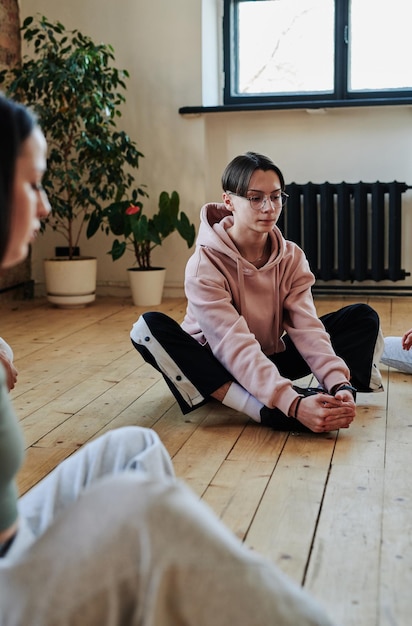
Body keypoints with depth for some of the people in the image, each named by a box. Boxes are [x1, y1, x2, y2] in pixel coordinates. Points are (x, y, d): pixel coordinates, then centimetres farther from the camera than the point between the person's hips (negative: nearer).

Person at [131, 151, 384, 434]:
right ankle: (268, 410, -42)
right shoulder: (205, 264, -23)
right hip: (216, 367, -3)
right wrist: (292, 403, -46)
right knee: (148, 327, -35)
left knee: (363, 317, -8)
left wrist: (339, 384, -38)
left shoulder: (292, 257, -8)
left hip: (272, 362, 4)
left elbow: (307, 328, -20)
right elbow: (236, 347, -34)